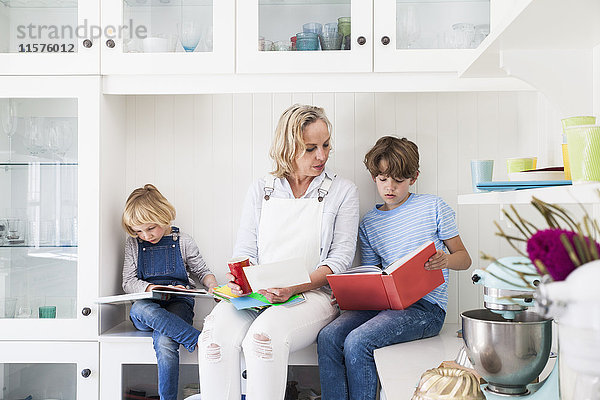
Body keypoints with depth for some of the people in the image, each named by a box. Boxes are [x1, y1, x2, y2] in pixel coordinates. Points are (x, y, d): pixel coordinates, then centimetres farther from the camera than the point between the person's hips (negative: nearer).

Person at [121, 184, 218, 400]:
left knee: (164, 342, -35)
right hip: (148, 307, 2)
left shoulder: (183, 241, 9)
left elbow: (202, 271, 18)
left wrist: (212, 285, -6)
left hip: (178, 303, -2)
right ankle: (199, 339, -41)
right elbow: (128, 282, 8)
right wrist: (151, 288, -12)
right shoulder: (133, 244, 13)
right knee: (138, 308, -38)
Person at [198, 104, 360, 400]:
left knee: (264, 336, -33)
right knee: (216, 334, -28)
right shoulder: (261, 190, 15)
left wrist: (294, 287, -17)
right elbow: (245, 250, 13)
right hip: (256, 295, 3)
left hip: (313, 294, -2)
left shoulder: (343, 191, 7)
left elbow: (341, 258, -1)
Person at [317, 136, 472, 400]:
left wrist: (445, 260, -18)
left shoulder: (433, 207, 5)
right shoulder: (369, 223, 16)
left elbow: (464, 258, 7)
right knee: (328, 337, -22)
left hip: (426, 306, -4)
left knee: (357, 342, -27)